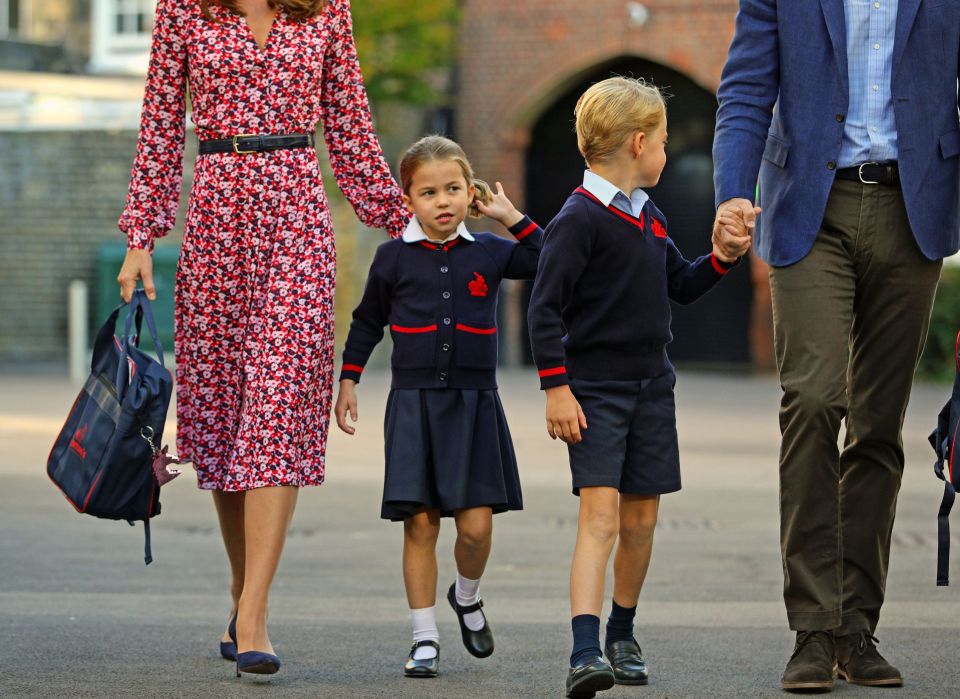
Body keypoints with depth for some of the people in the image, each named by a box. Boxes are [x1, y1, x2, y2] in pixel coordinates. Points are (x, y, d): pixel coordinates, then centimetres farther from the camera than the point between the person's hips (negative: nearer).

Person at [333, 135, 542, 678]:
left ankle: (467, 598, 24)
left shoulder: (489, 252, 5)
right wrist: (348, 381, 14)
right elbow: (368, 323, 15)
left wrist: (512, 216, 3)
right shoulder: (394, 257, 4)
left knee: (476, 525, -7)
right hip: (414, 404, 0)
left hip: (475, 404, 1)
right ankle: (425, 639, 7)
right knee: (420, 524, -2)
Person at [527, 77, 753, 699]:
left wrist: (722, 256, 7)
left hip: (651, 386, 7)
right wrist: (556, 388, -17)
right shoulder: (579, 219, -13)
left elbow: (680, 286, 24)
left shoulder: (650, 217, 12)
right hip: (594, 390, -7)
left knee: (642, 518, 11)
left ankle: (623, 635, 28)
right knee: (601, 513, -18)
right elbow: (545, 308, -14)